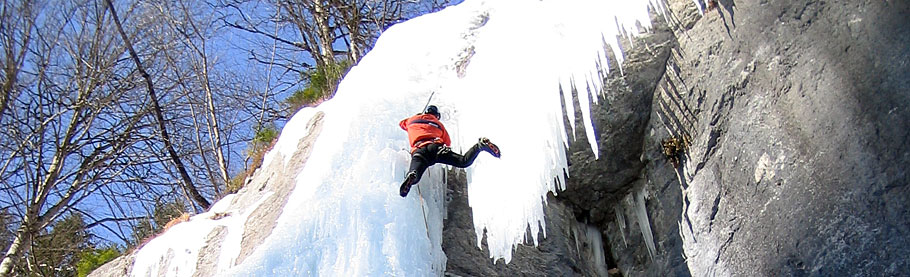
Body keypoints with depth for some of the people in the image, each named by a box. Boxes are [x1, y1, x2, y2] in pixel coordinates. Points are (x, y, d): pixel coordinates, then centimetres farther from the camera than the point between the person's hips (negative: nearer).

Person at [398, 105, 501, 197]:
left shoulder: (412, 120, 33)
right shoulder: (439, 124, 33)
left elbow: (402, 123, 55)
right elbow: (448, 142, 31)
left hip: (419, 150, -1)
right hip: (436, 147, 1)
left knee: (414, 175, -23)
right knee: (464, 162, -10)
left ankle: (411, 177, -57)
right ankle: (480, 145, -31)